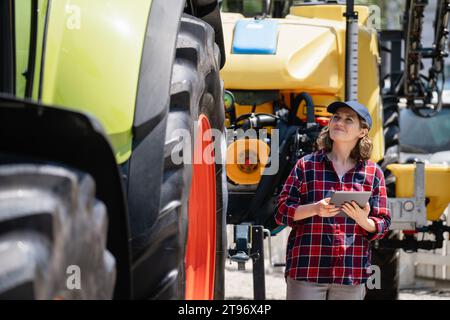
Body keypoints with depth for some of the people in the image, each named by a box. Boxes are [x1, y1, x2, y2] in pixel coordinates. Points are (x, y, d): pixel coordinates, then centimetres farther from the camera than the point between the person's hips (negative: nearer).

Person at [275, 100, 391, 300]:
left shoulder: (373, 173, 9)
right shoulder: (306, 165, 6)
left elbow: (382, 226, 8)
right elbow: (282, 211, 2)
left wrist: (364, 221, -15)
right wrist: (315, 209, -16)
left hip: (352, 275, 2)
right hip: (306, 270, -1)